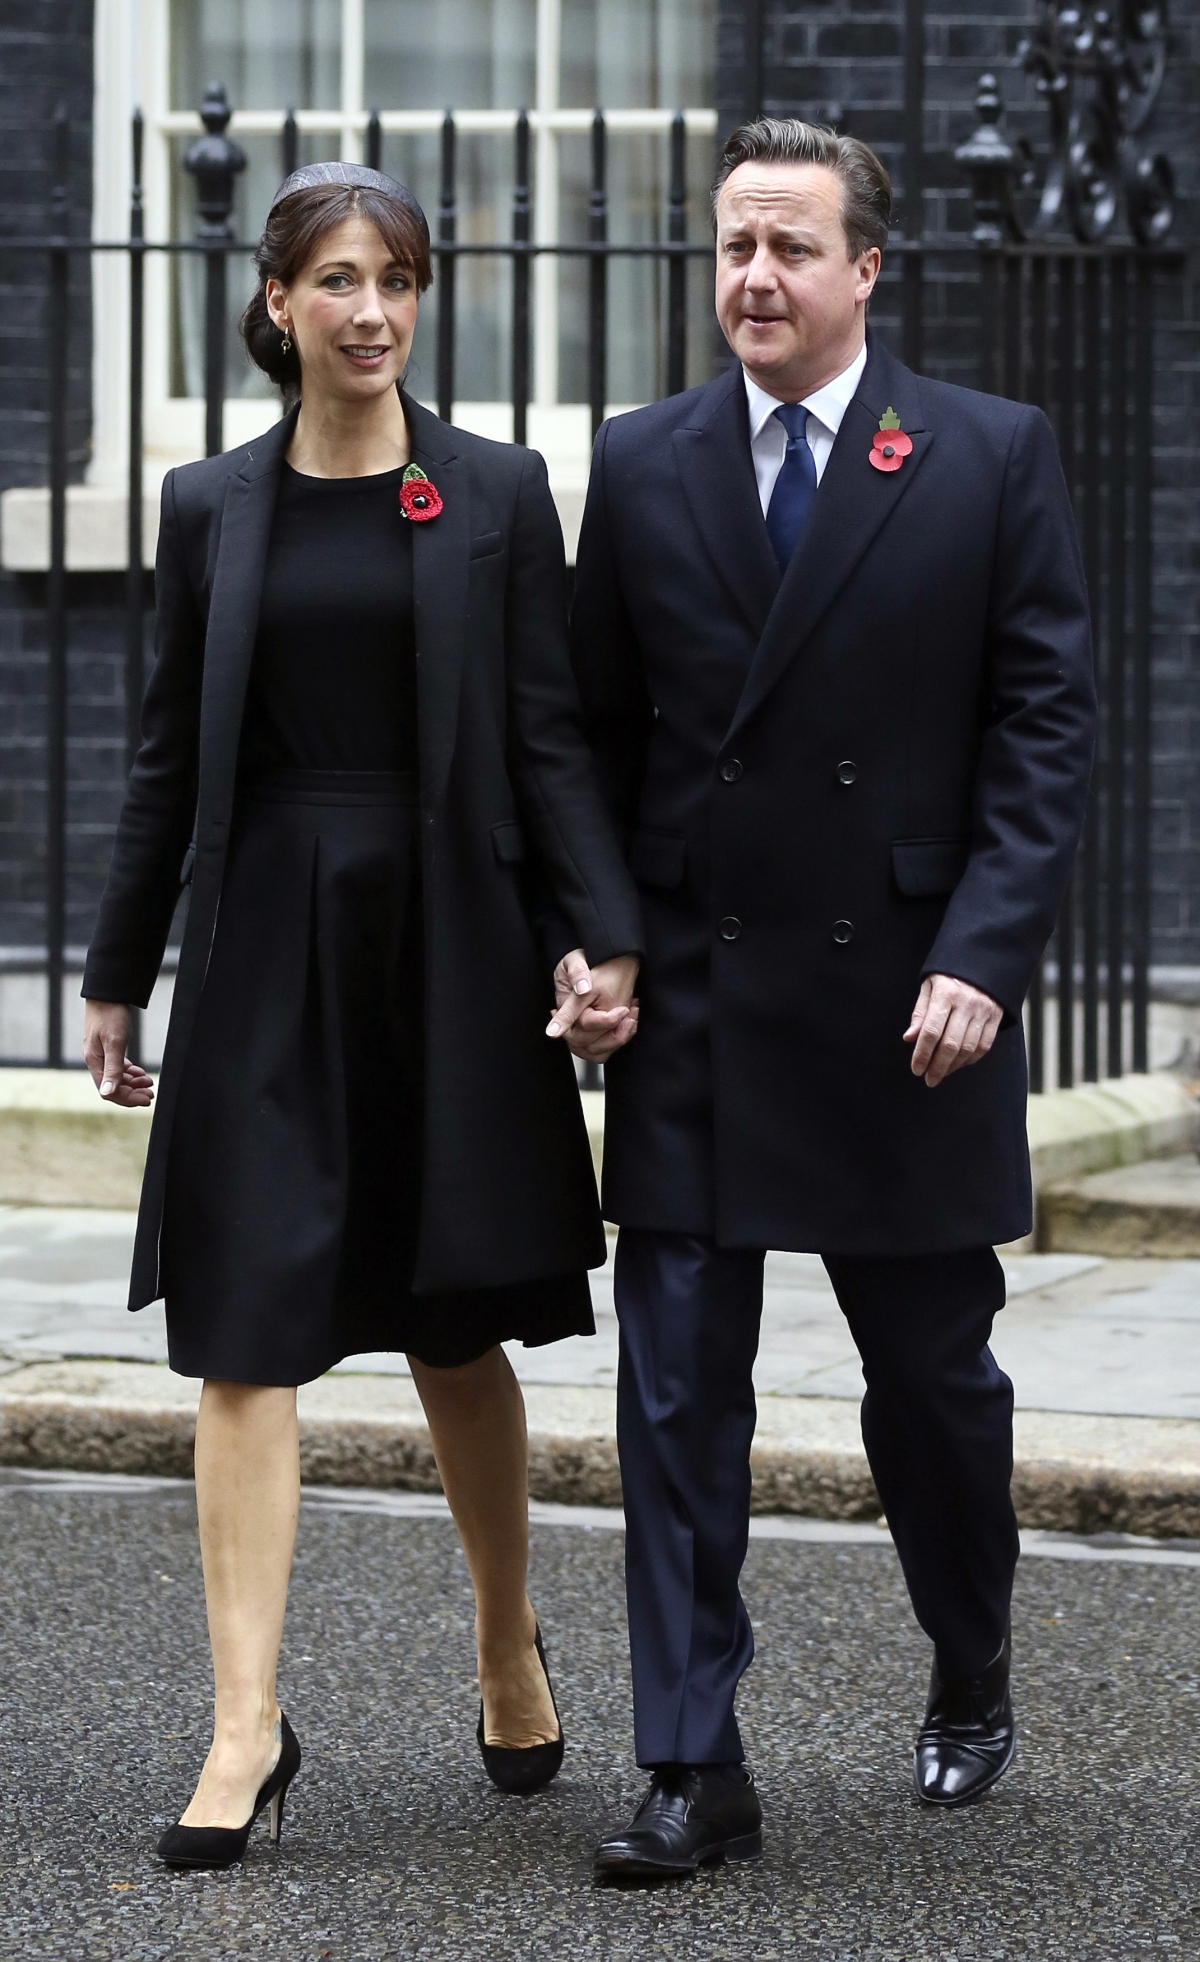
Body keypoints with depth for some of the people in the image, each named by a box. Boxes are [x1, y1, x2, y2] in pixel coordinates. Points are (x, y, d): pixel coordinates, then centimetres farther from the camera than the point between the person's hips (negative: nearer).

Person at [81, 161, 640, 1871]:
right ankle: (247, 1727, -5)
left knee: (456, 1333, 10)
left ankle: (509, 1651, 32)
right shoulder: (212, 510, 6)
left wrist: (604, 938, -10)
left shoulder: (497, 496, 2)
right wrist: (116, 974, 11)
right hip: (270, 945, 1)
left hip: (450, 944, -1)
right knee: (247, 1337, -6)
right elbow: (172, 756, 10)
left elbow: (549, 739, 0)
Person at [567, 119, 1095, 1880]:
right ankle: (693, 1768, 4)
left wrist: (984, 958, -13)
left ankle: (971, 1682, 36)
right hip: (693, 1005, 2)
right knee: (678, 1391, -1)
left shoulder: (993, 458, -1)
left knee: (933, 1378, 12)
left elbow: (1046, 725, -4)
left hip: (906, 1003, -1)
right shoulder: (640, 464, 6)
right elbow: (595, 732, 10)